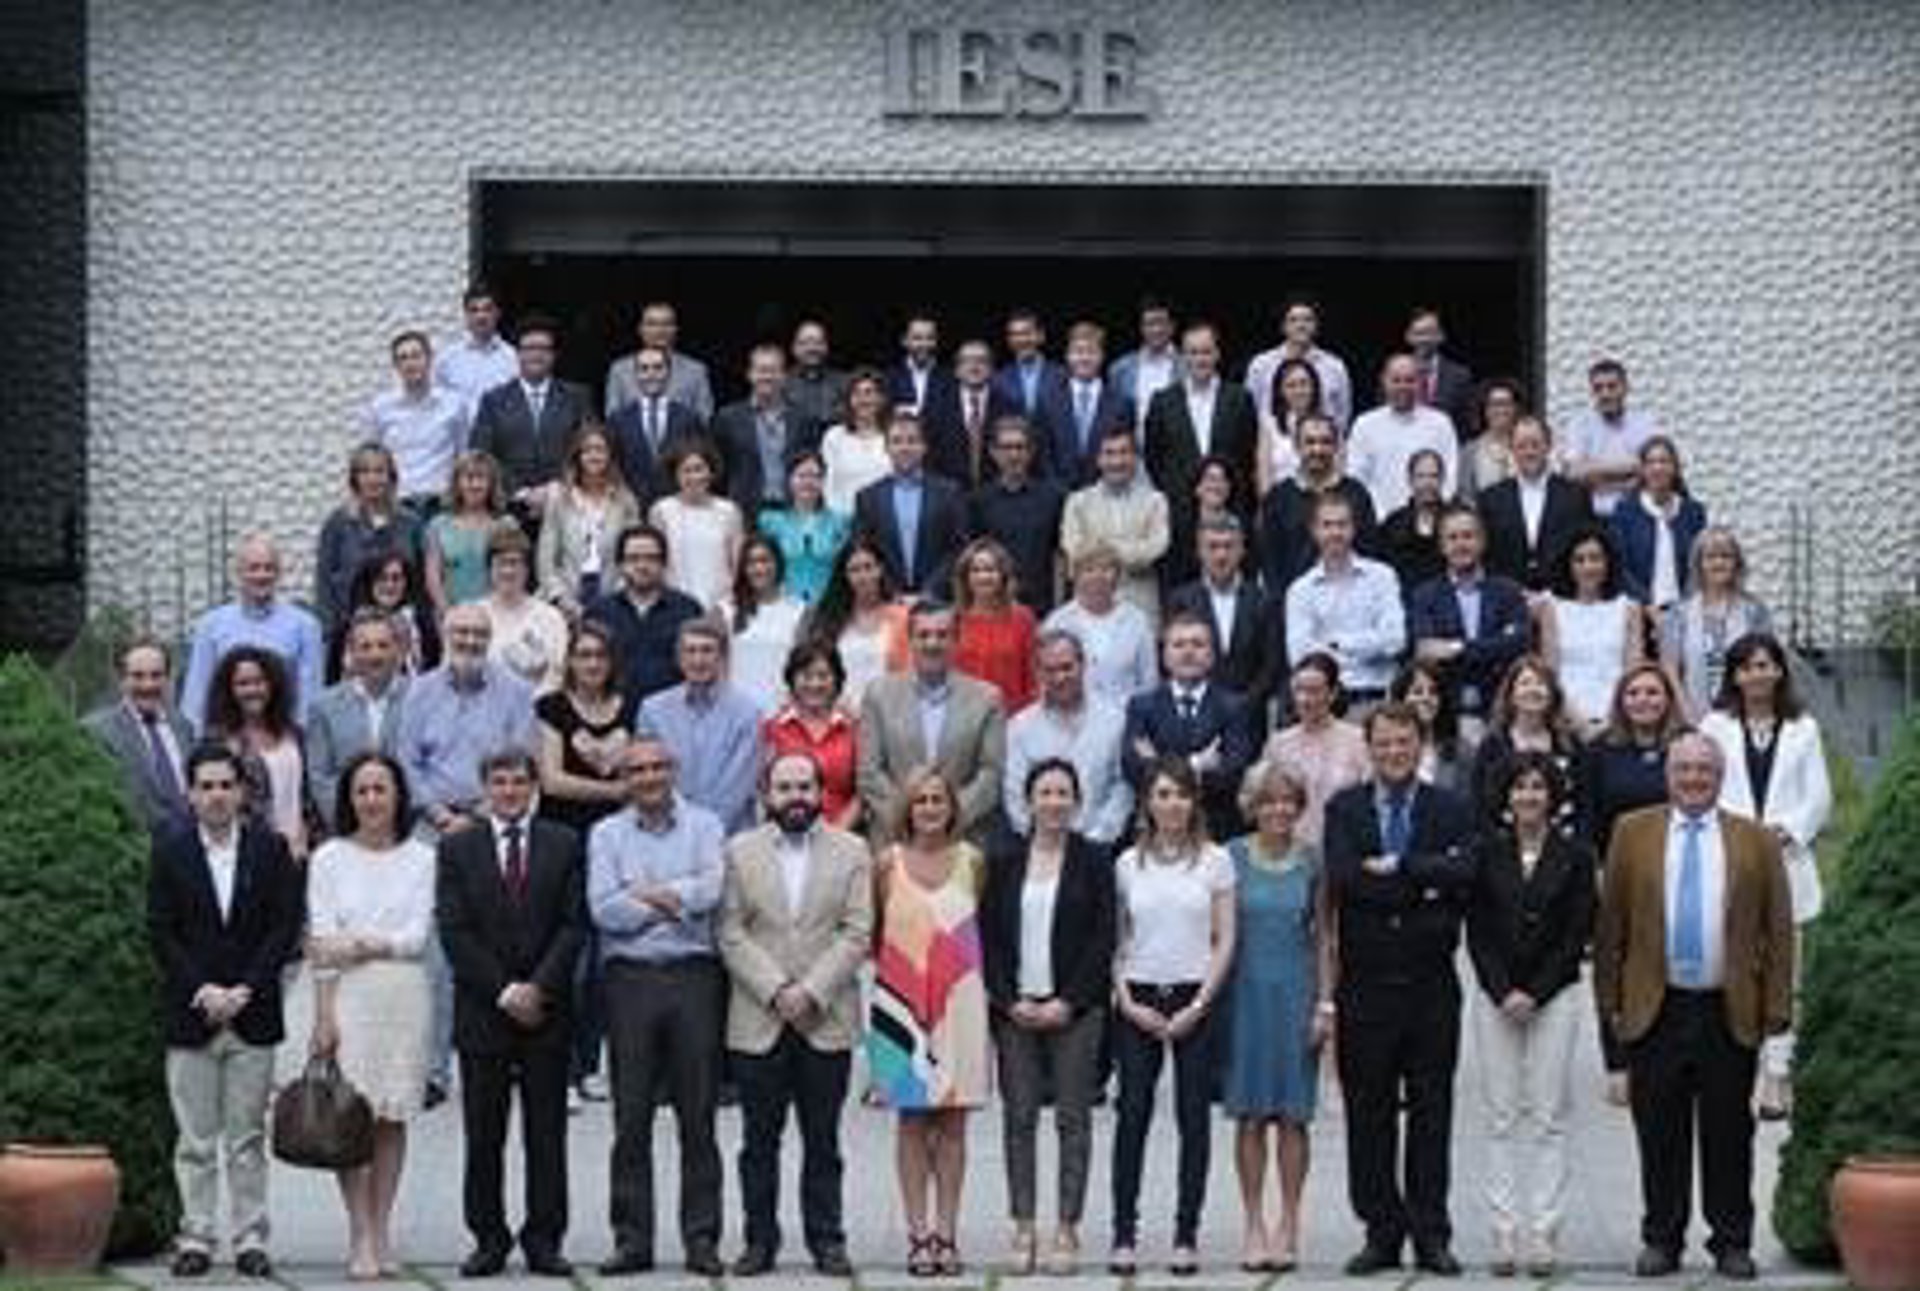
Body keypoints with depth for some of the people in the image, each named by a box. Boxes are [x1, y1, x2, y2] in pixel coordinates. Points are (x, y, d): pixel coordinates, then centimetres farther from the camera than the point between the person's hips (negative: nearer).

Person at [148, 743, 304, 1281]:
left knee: (248, 1136, 3)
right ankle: (195, 1238, 7)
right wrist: (203, 990, -10)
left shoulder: (270, 848, 5)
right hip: (190, 1015, 0)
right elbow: (160, 931, 0)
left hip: (253, 1014, 0)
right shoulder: (169, 850, 3)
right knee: (195, 1140, 1)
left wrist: (245, 990, -8)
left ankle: (250, 1240, 7)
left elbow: (287, 925, 2)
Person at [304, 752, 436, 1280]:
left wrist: (362, 945, -12)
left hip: (405, 994, 1)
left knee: (394, 1118, 3)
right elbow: (322, 941, 0)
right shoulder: (329, 858, 5)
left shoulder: (421, 859, 8)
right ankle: (360, 1237, -4)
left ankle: (382, 1233, 8)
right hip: (348, 997, -1)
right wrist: (324, 1014, -6)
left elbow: (418, 935, 1)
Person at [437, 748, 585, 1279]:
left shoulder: (563, 845, 7)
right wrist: (503, 991, -9)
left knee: (547, 1132, 2)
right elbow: (454, 931, -2)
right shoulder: (457, 848, 5)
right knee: (483, 1134, 2)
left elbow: (573, 924, 1)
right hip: (482, 1010, 0)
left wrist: (538, 987, -11)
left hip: (547, 1008, 0)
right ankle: (489, 1239, 9)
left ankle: (544, 1240, 7)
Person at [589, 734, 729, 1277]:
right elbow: (603, 909, -4)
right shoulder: (606, 834, 10)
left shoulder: (703, 825, 8)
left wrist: (647, 895, -5)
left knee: (698, 1115, 1)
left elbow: (711, 891, -9)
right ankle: (631, 1240, 6)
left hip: (695, 975, -1)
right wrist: (672, 902, -5)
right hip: (631, 978, 1)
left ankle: (702, 1238, 6)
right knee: (631, 1116, 1)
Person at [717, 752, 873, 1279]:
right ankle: (760, 1239, 10)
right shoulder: (740, 851, 7)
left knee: (822, 1140, 4)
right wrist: (775, 990, -12)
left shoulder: (851, 852, 7)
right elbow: (731, 934, 0)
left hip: (827, 1021, 0)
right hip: (756, 1022, 0)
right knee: (759, 1140, 4)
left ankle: (826, 1239, 10)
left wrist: (812, 991, -12)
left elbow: (857, 933, -1)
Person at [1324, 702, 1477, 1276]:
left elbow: (1464, 875, -13)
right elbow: (1342, 880, -11)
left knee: (1431, 1115, 3)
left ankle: (1431, 1234, 9)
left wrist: (1395, 868, -15)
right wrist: (1423, 888, -12)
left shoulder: (1452, 810, 5)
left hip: (1431, 987, 0)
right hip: (1365, 986, 0)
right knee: (1368, 1116, 4)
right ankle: (1381, 1233, 11)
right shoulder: (1344, 809, 5)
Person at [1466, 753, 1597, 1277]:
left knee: (1548, 1117, -2)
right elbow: (1476, 931, 3)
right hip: (1495, 996, 1)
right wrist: (1503, 992, -8)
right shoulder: (1487, 851, 5)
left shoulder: (1574, 855, 2)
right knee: (1501, 1116, 1)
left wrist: (1535, 993, -8)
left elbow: (1577, 935, -1)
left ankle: (1542, 1235, 0)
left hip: (1553, 995, -1)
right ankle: (1505, 1234, 2)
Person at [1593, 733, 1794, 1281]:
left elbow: (1778, 929, 4)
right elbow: (1610, 923, 5)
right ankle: (1661, 1240, 15)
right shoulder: (1632, 834, 5)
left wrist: (1777, 1006, -2)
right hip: (1654, 1010, 0)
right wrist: (1610, 1000, 0)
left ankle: (1732, 1243, 15)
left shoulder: (1755, 841, 5)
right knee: (1660, 1137, 6)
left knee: (1728, 1136, 5)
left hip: (1730, 1013, 0)